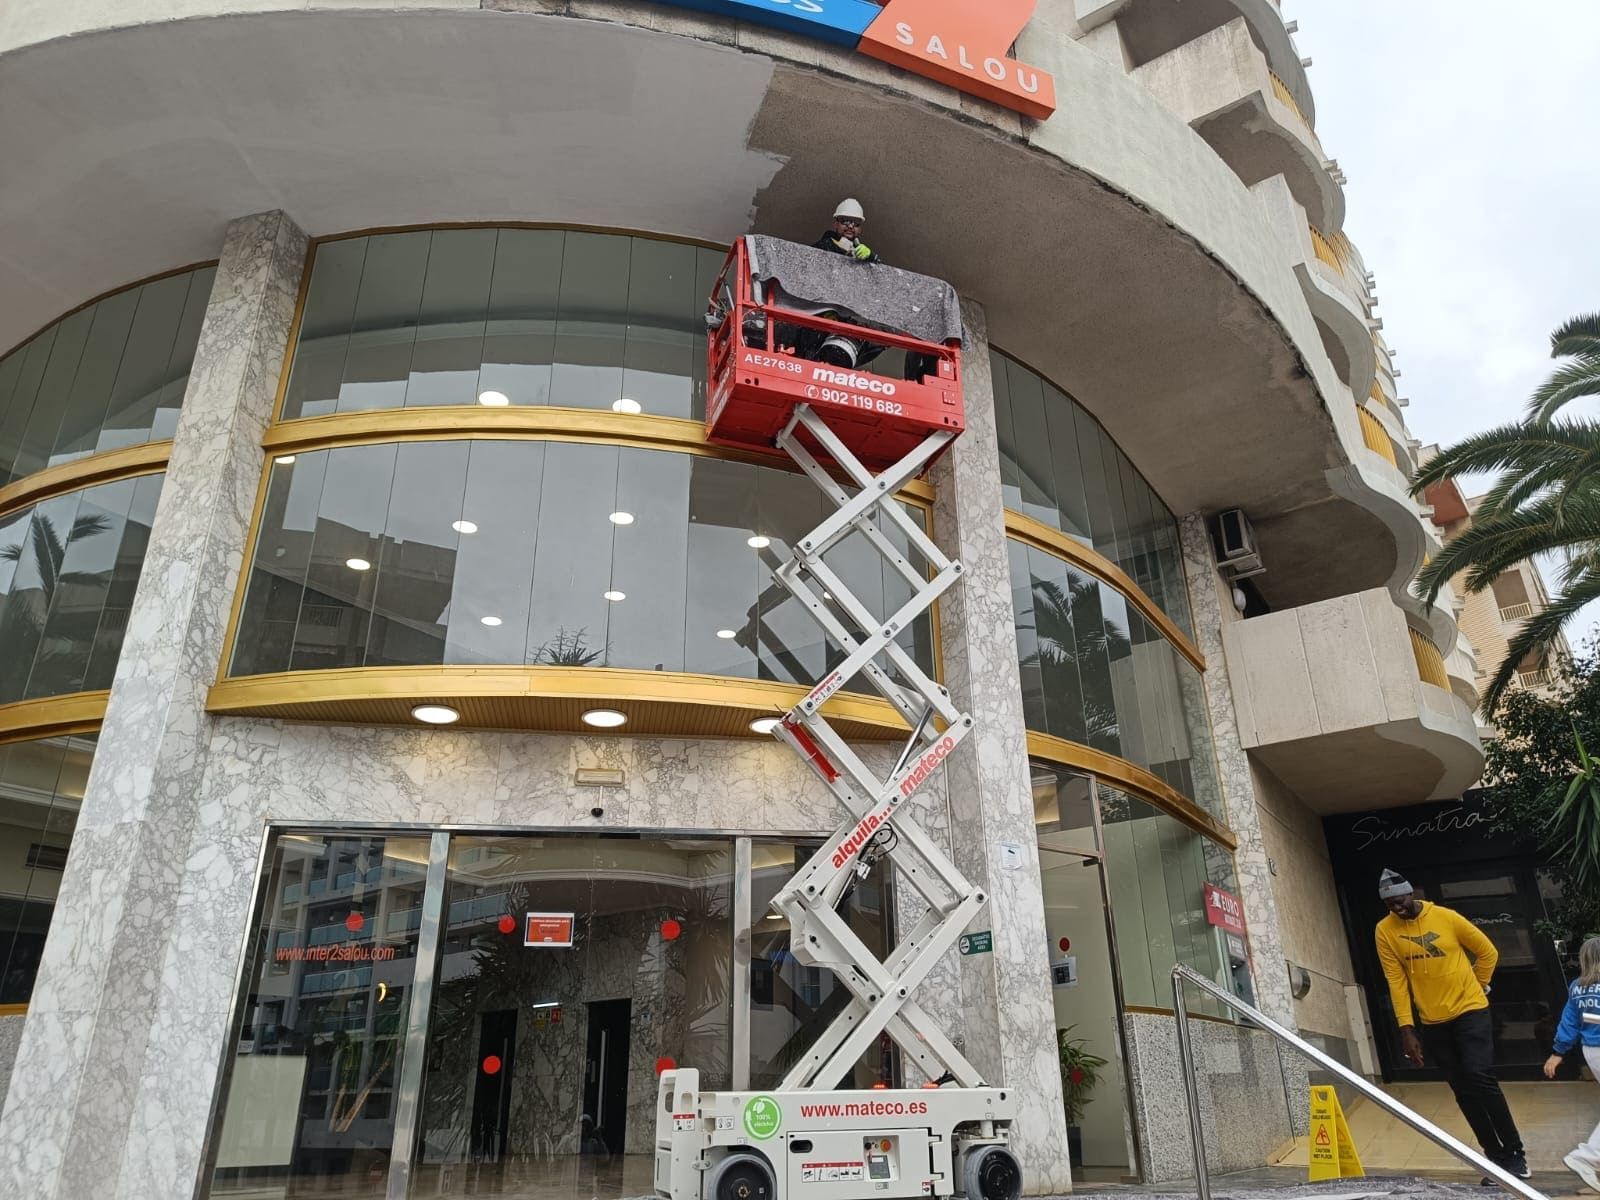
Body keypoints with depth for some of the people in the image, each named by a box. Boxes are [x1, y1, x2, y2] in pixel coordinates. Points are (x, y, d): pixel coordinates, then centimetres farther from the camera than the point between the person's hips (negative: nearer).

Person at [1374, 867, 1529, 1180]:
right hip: (1433, 1022, 2)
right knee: (1463, 1090, 6)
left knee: (1480, 1077, -13)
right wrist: (1406, 1029, -11)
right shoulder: (1385, 931, -8)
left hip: (1470, 1011, -2)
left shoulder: (1446, 917, -12)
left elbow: (1488, 952, 3)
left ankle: (1515, 1152, 4)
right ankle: (1496, 1157, 18)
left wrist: (1475, 987, 9)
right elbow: (1396, 981, -8)